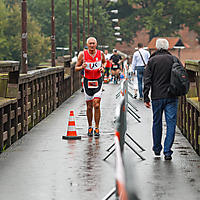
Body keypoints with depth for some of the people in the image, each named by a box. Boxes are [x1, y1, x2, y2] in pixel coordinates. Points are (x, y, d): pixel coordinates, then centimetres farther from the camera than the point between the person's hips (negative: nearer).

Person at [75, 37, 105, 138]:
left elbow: (104, 61, 20)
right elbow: (76, 68, 0)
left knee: (96, 105, -11)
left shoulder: (100, 53, -2)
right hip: (87, 81, 0)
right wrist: (82, 67, -21)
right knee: (89, 106, 6)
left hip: (98, 81, 0)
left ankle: (97, 128, -3)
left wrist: (102, 67, -1)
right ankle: (90, 127, 23)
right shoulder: (83, 54, -6)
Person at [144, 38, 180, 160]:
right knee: (171, 124, 0)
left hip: (157, 97, 1)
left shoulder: (152, 60, 0)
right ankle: (167, 151, -8)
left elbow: (147, 80, -4)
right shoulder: (173, 59, 0)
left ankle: (157, 149, 26)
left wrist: (146, 98, -2)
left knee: (157, 123, 15)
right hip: (171, 97, -1)